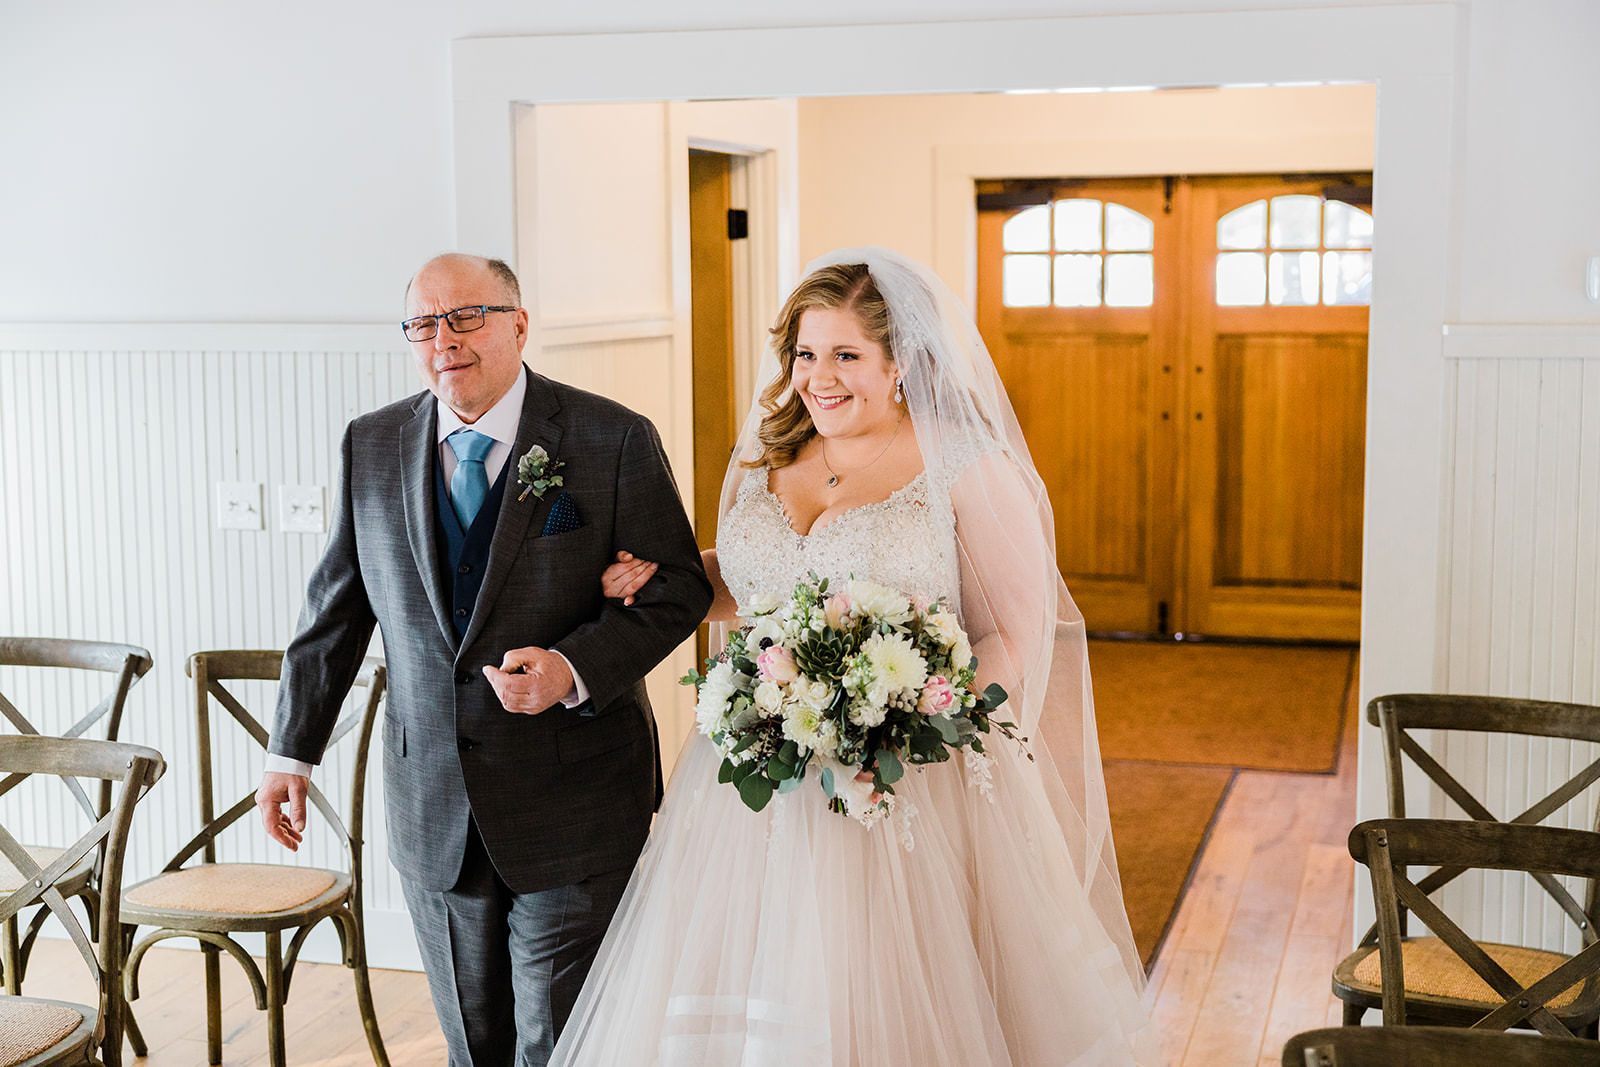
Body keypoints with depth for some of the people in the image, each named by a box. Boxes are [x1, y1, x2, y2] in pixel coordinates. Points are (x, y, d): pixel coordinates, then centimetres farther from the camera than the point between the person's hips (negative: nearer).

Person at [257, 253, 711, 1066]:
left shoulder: (613, 440, -8)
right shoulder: (372, 445, 4)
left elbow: (677, 587, -6)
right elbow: (336, 607, 10)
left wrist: (574, 668, -22)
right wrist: (292, 750, 11)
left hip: (573, 807, -3)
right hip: (430, 807, 4)